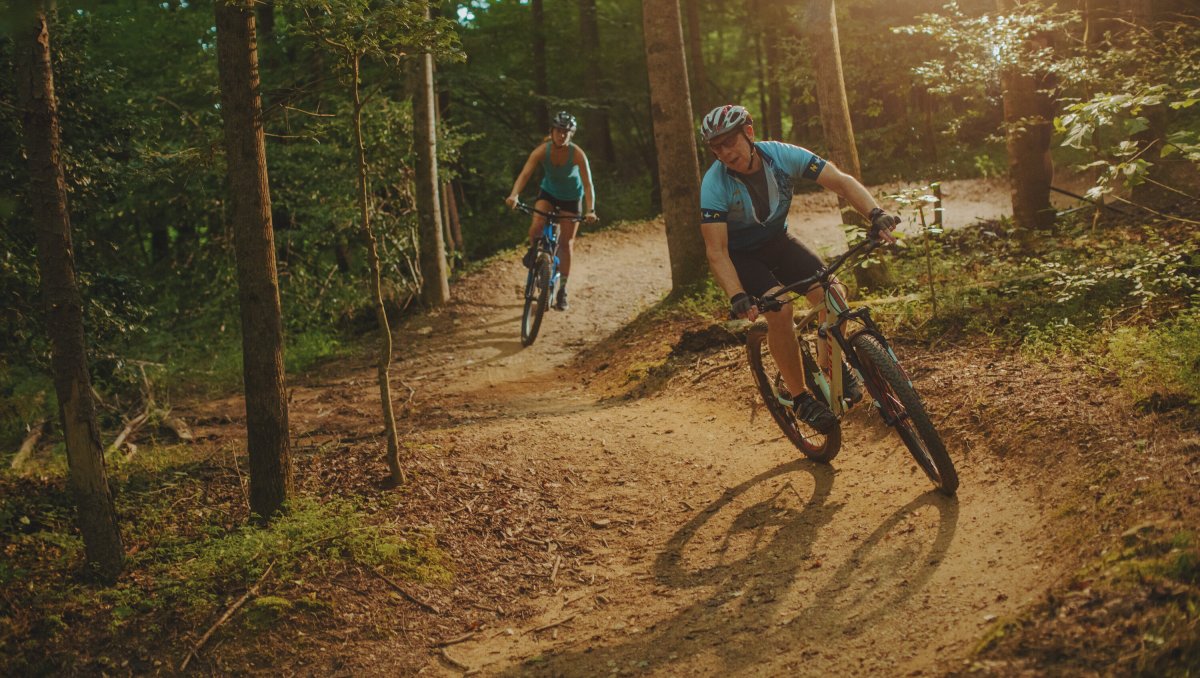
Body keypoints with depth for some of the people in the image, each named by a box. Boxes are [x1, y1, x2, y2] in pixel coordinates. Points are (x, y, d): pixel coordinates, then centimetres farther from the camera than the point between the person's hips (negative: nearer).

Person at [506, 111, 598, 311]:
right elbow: (525, 174, -35)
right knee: (537, 225, -27)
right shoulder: (542, 151, -26)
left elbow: (587, 184, -31)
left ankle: (562, 290, 12)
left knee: (566, 243, 0)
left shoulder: (577, 154, -29)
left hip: (571, 198, -1)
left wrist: (590, 210, -44)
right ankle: (533, 250, 9)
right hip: (548, 192, 1)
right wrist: (514, 195, -53)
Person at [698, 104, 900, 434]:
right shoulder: (714, 184, -28)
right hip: (740, 255, -4)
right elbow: (716, 251, -30)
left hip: (777, 241, 4)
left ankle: (830, 368, 9)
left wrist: (875, 214, -39)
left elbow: (841, 181, -22)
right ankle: (800, 398, -13)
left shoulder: (783, 155, -21)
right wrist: (737, 296, -44)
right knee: (780, 309, -29)